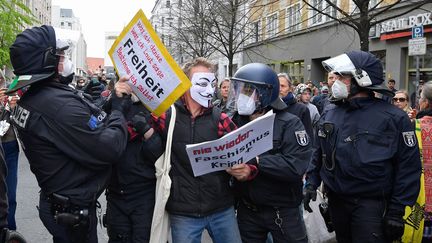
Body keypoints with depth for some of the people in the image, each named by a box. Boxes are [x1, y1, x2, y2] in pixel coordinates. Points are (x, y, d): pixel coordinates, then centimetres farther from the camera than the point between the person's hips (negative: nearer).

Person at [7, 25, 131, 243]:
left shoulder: (30, 99, 5)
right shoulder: (60, 103, -28)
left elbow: (88, 123, 5)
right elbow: (109, 150, -27)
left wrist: (112, 101, -2)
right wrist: (119, 109, -13)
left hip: (56, 203, 10)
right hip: (74, 211, -10)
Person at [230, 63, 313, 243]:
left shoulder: (289, 124, -15)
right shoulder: (237, 121, 0)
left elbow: (296, 166, -26)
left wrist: (256, 161, -29)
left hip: (283, 212, -4)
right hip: (247, 209, 4)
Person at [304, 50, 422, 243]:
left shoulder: (393, 118, -12)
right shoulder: (329, 114, 4)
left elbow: (409, 166, -11)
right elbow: (318, 153, 14)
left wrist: (397, 210, -13)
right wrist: (311, 183, 5)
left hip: (371, 205, -5)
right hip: (336, 201, 5)